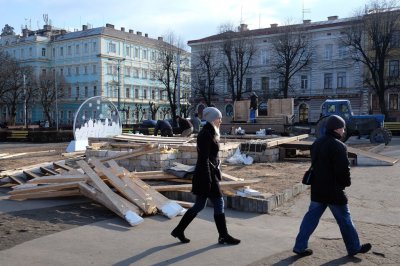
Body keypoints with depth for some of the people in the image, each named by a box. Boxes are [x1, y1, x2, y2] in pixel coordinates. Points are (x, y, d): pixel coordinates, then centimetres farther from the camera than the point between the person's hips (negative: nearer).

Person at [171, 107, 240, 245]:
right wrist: (208, 180, -21)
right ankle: (223, 236, 13)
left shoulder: (209, 133, 14)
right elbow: (204, 159, -20)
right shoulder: (206, 135, -16)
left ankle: (179, 230, 21)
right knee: (219, 204, 1)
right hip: (207, 174, -10)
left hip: (210, 173, 10)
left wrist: (216, 174, 22)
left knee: (199, 205, 13)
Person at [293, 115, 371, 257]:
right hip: (334, 191, -7)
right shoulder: (338, 146, -18)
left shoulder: (317, 143, 9)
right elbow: (343, 169, -20)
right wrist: (346, 182, -3)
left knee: (311, 217, 11)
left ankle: (300, 246, 12)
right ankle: (354, 248, 25)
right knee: (344, 219, 9)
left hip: (317, 189, 7)